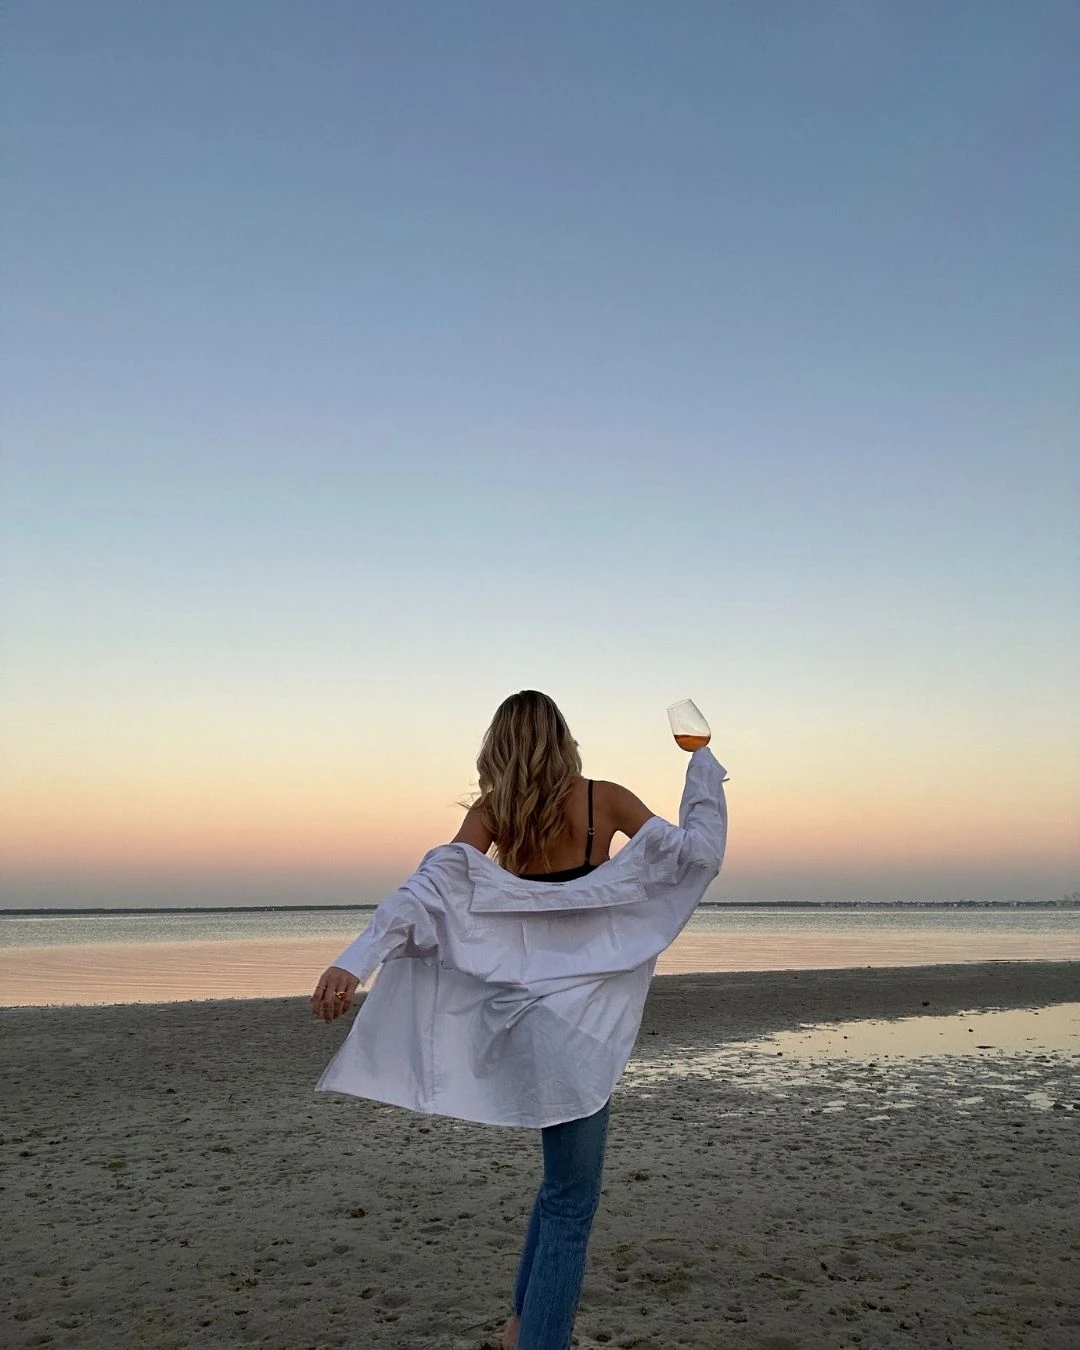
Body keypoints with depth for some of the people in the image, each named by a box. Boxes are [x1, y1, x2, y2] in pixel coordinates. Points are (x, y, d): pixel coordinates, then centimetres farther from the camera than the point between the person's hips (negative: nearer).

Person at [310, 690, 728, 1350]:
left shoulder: (491, 813, 1)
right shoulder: (603, 799, -7)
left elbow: (430, 888, -13)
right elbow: (696, 854, -4)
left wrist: (356, 960, -21)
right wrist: (704, 768, 9)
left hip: (528, 1016, 5)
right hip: (579, 1021, -5)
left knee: (566, 1179, 25)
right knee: (571, 1200, 3)